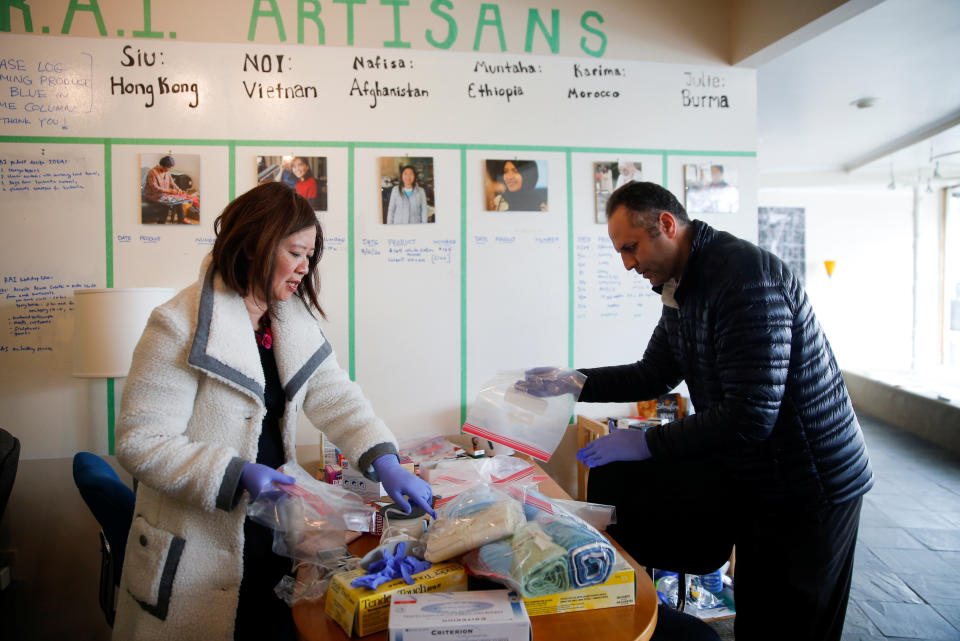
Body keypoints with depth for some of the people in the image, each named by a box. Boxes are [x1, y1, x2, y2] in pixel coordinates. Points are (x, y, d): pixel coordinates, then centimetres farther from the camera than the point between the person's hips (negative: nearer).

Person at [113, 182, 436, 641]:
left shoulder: (293, 319, 4)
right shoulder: (181, 326, -18)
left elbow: (335, 396, 0)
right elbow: (138, 441, -19)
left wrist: (384, 463, -14)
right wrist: (238, 474, -27)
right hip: (198, 548, -6)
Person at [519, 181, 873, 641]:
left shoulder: (745, 276, -25)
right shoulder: (682, 287, 5)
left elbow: (751, 415, -28)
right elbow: (653, 375, 15)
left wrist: (647, 443, -21)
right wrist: (570, 384, 5)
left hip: (807, 483, -9)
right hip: (747, 471, 9)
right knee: (614, 483, 3)